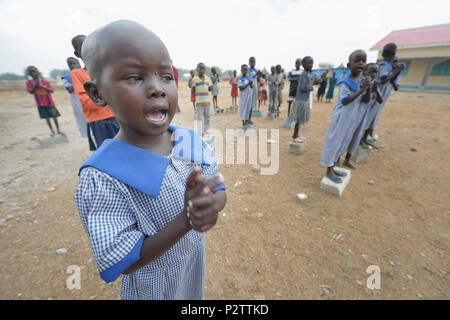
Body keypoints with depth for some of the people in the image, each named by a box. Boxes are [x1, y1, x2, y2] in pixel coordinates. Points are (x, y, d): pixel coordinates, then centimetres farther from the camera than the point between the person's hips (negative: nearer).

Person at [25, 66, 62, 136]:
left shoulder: (45, 81, 3)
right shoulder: (29, 82, 4)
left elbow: (52, 90, -2)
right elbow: (31, 92, -4)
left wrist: (43, 87, -17)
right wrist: (36, 85, -16)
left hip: (49, 102, 0)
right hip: (40, 104, 0)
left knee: (54, 116, 2)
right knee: (46, 117, 3)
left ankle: (58, 130, 12)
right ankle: (52, 130, 12)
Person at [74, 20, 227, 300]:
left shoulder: (193, 141, -16)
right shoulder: (103, 179, -29)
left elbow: (220, 191, -9)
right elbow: (122, 264, -23)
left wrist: (212, 203, -33)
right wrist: (185, 220, -38)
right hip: (153, 286, -4)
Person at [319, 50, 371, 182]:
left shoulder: (362, 82, 7)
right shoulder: (345, 83, -14)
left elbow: (366, 101, 4)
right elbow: (344, 101, -23)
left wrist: (368, 89, -12)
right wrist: (361, 90, -24)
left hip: (352, 120, 8)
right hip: (341, 119, -8)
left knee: (342, 143, 14)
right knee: (334, 143, -2)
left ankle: (332, 168, 27)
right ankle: (329, 171, 9)